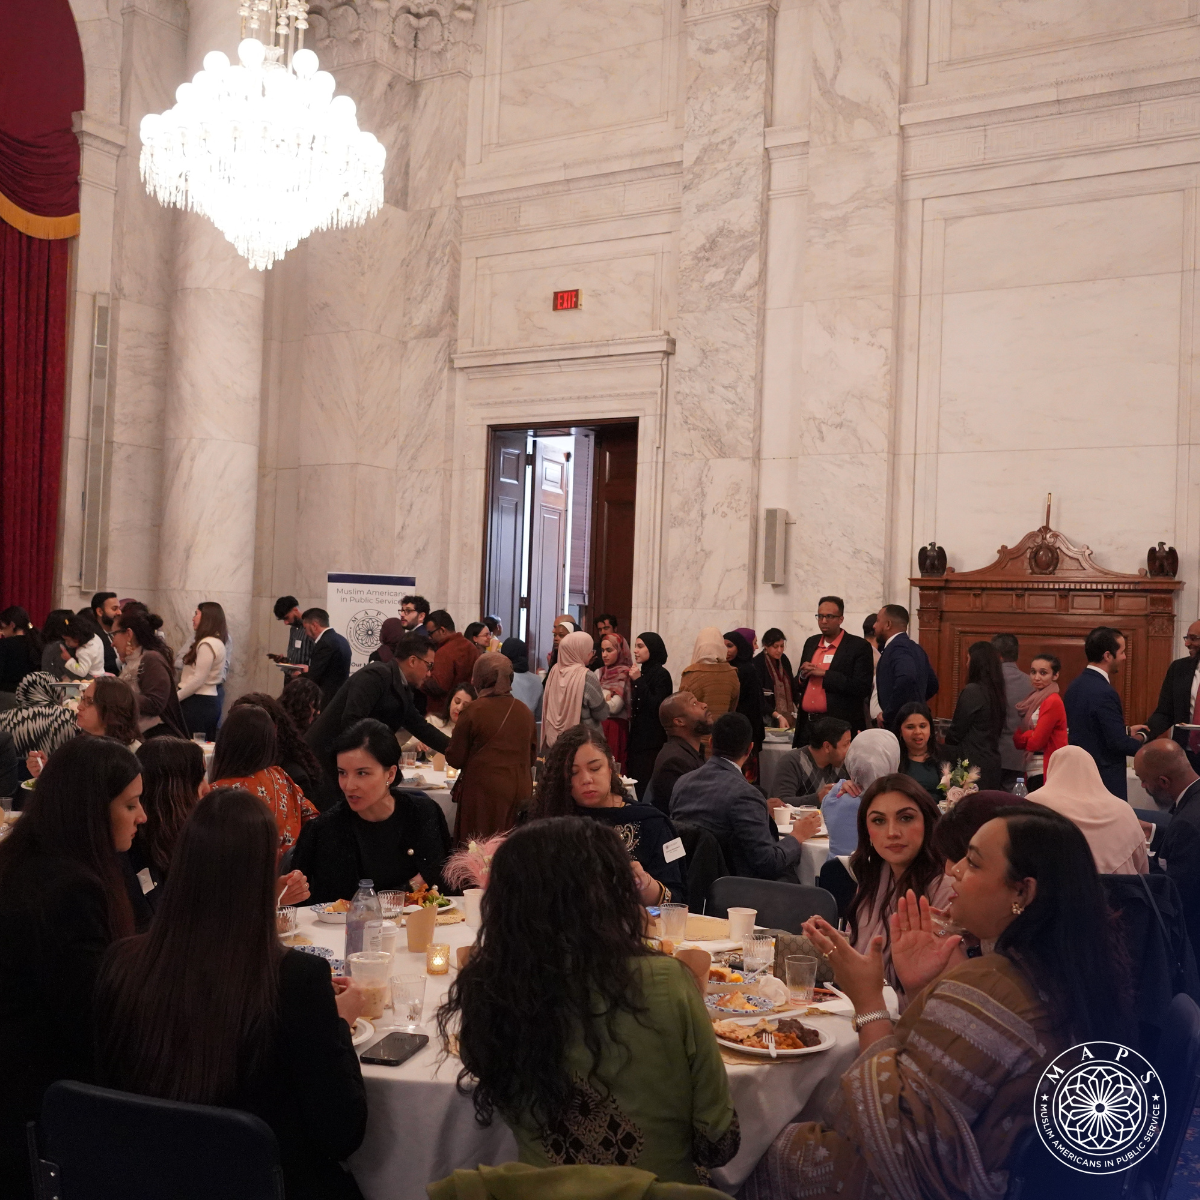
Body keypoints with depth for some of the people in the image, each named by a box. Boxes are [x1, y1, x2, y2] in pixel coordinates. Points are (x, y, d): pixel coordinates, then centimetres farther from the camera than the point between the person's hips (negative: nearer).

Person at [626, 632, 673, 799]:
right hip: (637, 738, 8)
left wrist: (639, 681, -17)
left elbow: (656, 707, -19)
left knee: (647, 789, -10)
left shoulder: (661, 674, -9)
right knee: (637, 785, 6)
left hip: (652, 743, -8)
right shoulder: (642, 673, 14)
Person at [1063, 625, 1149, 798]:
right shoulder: (1104, 693, -21)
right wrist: (1141, 739, -2)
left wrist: (1127, 731, 18)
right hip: (1105, 781, -9)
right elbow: (1119, 744, -21)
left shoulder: (1075, 685, 6)